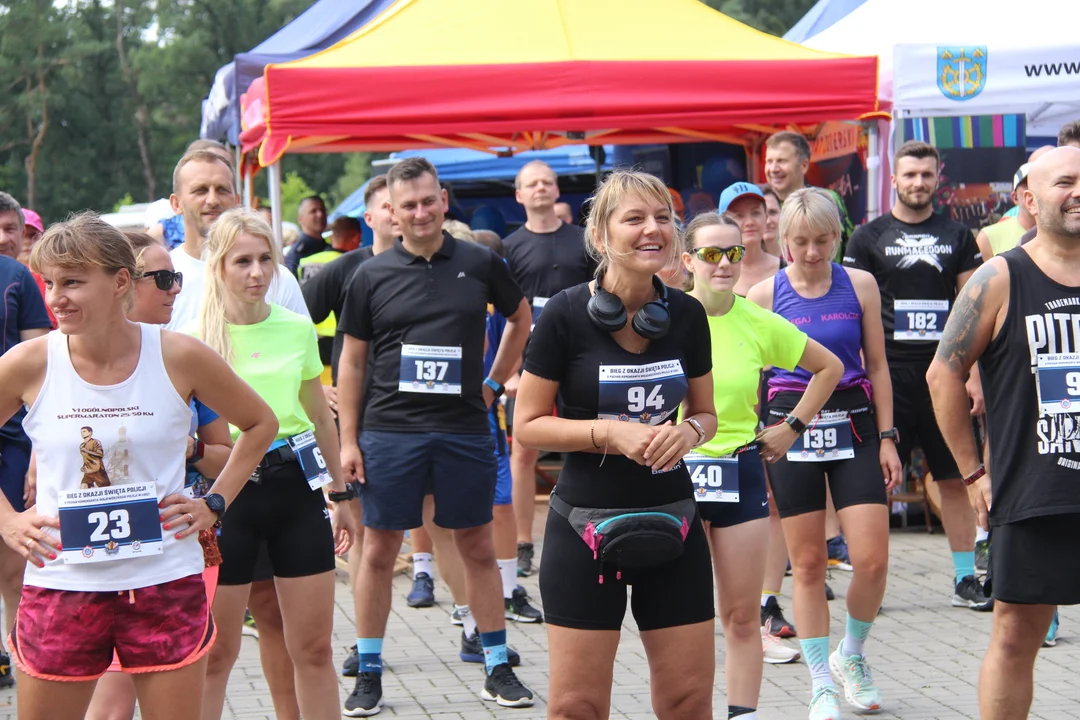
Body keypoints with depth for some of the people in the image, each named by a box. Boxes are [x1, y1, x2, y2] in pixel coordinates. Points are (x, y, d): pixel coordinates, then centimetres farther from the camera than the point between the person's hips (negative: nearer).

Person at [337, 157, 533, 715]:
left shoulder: (479, 264, 3)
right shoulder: (372, 276, 1)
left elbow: (520, 318, 20)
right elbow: (352, 361, 5)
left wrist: (494, 382, 12)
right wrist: (348, 439, -1)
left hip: (464, 429, 1)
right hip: (389, 432, 0)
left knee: (478, 548, 7)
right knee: (378, 550, 3)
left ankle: (498, 668, 15)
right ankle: (369, 673, 13)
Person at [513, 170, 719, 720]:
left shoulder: (687, 315, 2)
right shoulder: (567, 314, -10)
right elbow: (527, 425, -6)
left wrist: (687, 432, -9)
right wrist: (611, 432, -18)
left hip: (671, 525, 4)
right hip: (586, 526, -4)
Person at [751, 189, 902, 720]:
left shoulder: (860, 285, 2)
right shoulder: (765, 294, 0)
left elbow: (876, 365, 7)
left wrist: (886, 437, 3)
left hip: (854, 426, 1)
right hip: (790, 430, -1)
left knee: (873, 561, -5)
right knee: (808, 564, 3)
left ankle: (850, 656, 22)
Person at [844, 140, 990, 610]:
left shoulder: (957, 237, 9)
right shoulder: (869, 237, 3)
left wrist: (975, 374, 0)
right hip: (888, 373, -2)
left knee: (955, 478, 4)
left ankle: (966, 579, 10)